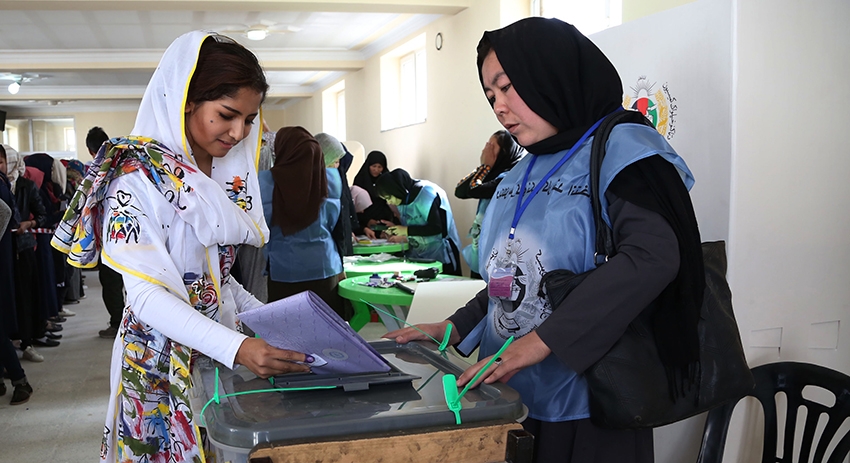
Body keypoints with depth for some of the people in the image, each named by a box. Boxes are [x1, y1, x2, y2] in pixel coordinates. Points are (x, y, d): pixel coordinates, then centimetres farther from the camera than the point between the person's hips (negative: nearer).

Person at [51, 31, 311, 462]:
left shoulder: (224, 176, 6)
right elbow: (147, 294, -24)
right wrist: (236, 347, -35)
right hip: (164, 357, -7)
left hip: (225, 342, 7)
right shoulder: (139, 177, -17)